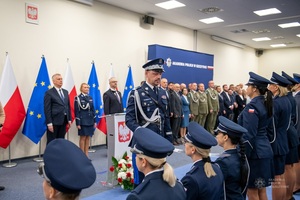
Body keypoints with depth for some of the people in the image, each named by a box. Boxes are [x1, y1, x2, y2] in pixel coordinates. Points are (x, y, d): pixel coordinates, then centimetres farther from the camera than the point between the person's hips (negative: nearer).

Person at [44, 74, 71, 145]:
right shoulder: (49, 93, -7)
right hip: (54, 121, -6)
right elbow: (47, 109, -11)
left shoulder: (65, 92, 13)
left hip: (63, 121, 6)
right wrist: (49, 123, -16)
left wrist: (69, 119, 10)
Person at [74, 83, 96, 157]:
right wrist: (78, 123, -13)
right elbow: (77, 111, -8)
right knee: (83, 137, 0)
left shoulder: (90, 98, 11)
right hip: (82, 121, -5)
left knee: (88, 137, 8)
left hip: (90, 120, 5)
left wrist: (94, 121, 9)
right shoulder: (78, 98, -5)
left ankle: (86, 155, 15)